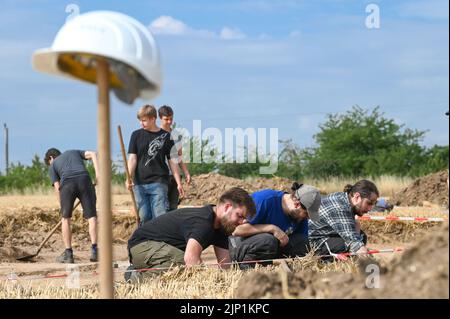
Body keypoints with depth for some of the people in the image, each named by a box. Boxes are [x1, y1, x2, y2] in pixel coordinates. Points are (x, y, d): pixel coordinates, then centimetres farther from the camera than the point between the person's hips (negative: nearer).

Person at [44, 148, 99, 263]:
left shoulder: (53, 165, 29)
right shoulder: (74, 152, 36)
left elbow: (57, 188, 17)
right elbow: (93, 154, 17)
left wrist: (63, 208, 20)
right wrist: (97, 173, 9)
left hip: (67, 182, -1)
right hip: (84, 179, 1)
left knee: (65, 218, 13)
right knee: (91, 216, 5)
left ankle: (68, 254, 13)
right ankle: (94, 251, -7)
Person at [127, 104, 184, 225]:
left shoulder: (166, 137, 5)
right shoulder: (136, 135, 7)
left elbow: (172, 161, 8)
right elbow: (132, 158, 2)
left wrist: (178, 183, 4)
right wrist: (129, 178, -12)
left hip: (159, 183, -2)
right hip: (139, 183, 2)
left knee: (160, 215, -10)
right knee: (144, 217, 2)